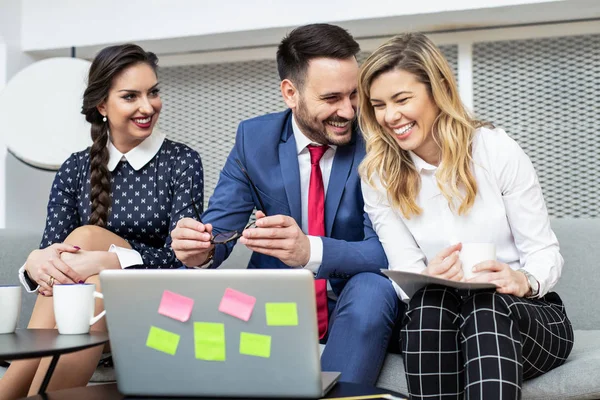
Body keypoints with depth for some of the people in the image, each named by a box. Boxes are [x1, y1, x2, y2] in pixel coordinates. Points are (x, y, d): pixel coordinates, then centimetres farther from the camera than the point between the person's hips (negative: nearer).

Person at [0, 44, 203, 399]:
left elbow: (180, 257, -11)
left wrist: (103, 260, -29)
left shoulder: (182, 163, -2)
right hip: (96, 300, 2)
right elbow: (49, 248, 1)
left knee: (87, 235, -28)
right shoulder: (76, 169, 7)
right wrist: (37, 262, -26)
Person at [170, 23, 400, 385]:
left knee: (373, 288, -34)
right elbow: (219, 228, -5)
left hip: (352, 303, -1)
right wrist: (201, 248, -31)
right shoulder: (254, 138, -3)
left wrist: (311, 251, -41)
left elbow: (385, 250, -21)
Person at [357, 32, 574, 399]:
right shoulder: (378, 178, -1)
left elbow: (544, 251, -5)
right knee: (430, 300, -33)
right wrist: (428, 279, -29)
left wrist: (524, 281, -29)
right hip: (435, 320, 1)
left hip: (526, 316, -1)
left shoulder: (498, 150, -8)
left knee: (486, 305, -35)